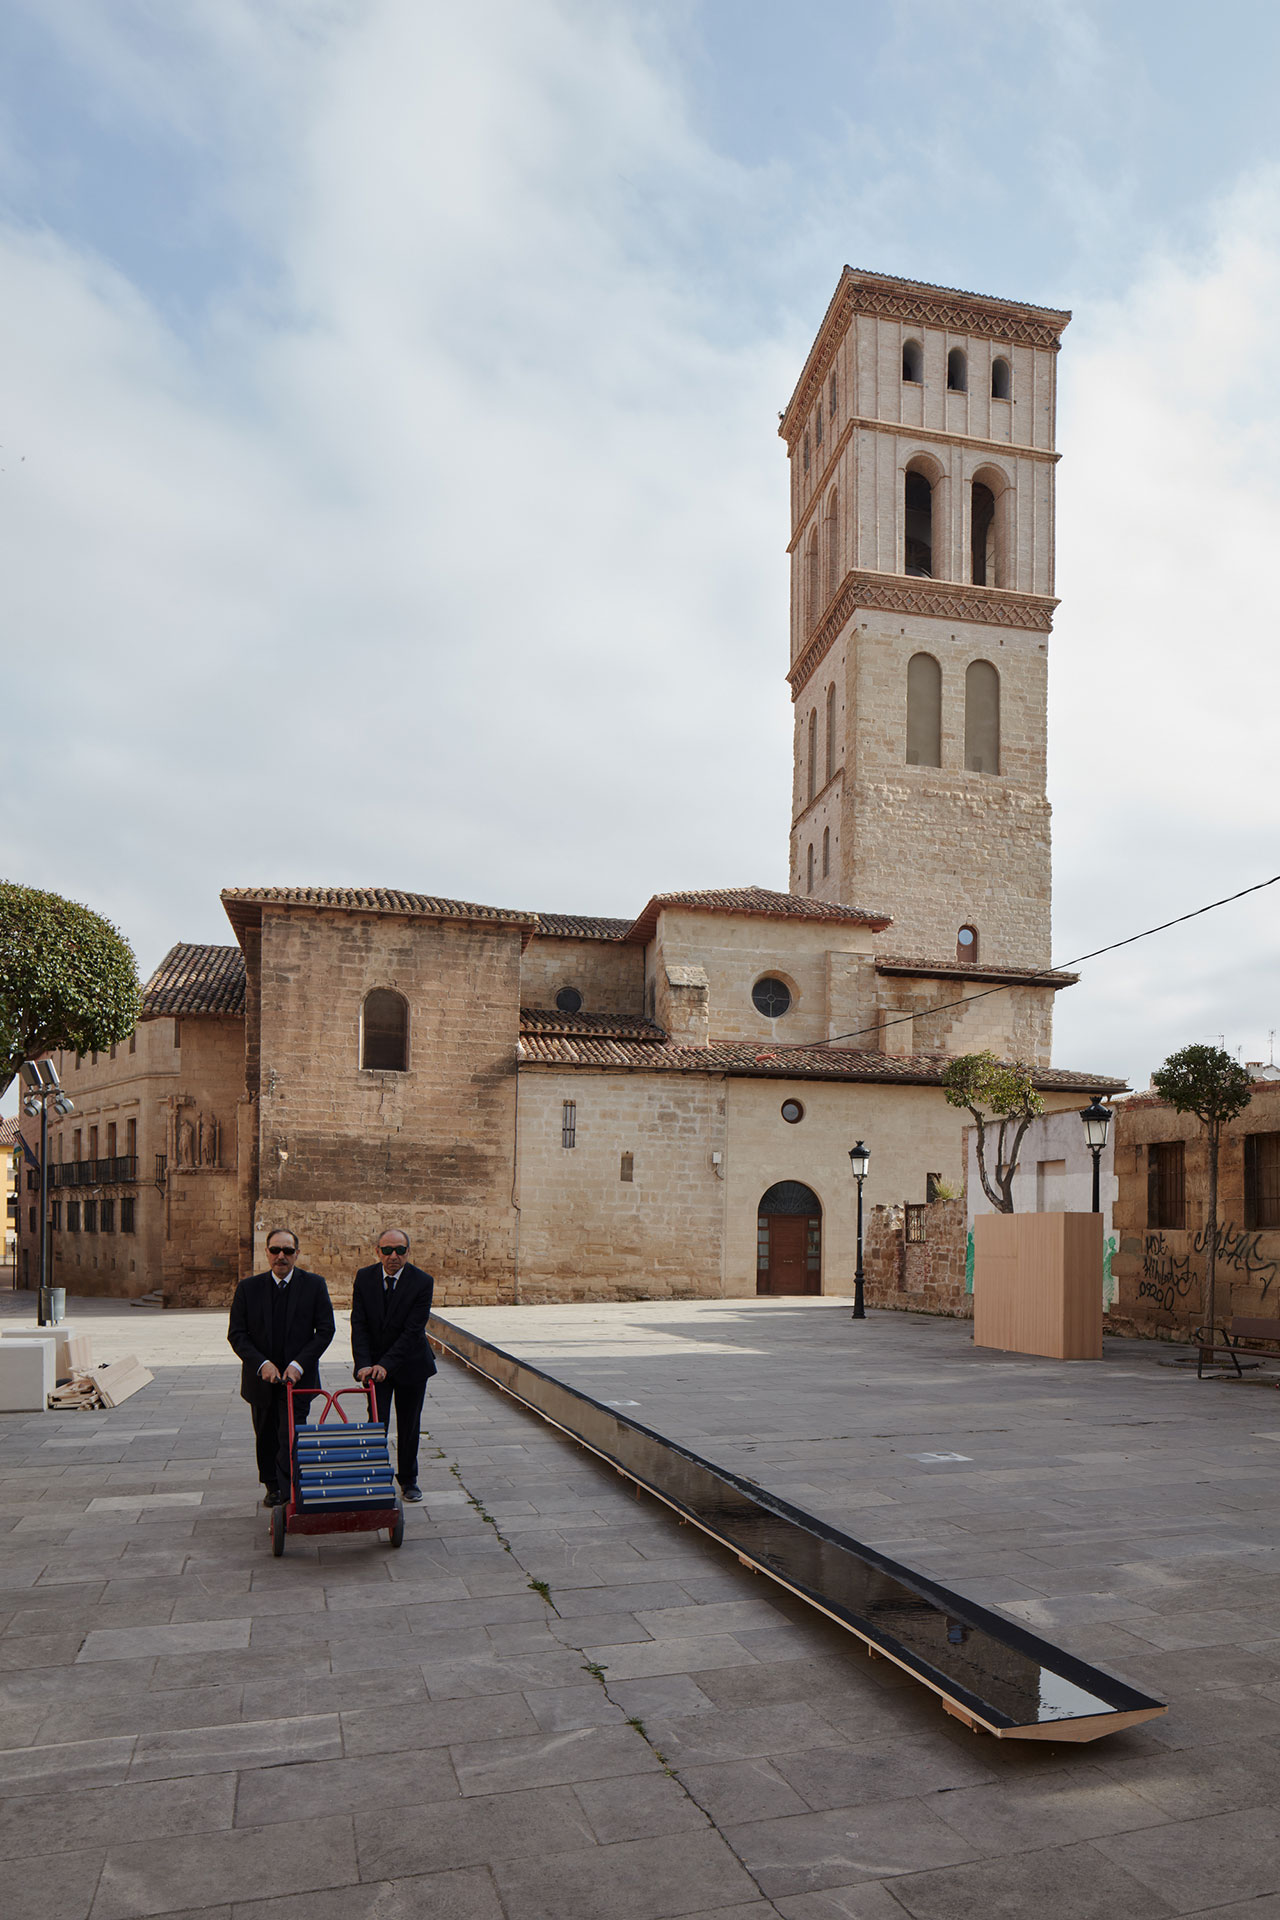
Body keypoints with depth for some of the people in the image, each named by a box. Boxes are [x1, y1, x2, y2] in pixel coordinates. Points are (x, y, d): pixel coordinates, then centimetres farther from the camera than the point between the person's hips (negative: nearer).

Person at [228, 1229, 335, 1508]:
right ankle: (273, 1487, 33)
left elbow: (325, 1330, -3)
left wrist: (299, 1364, -14)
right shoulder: (248, 1288, 0)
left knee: (290, 1439, -12)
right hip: (260, 1378, 3)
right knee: (266, 1437, 15)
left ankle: (288, 1493, -9)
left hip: (298, 1377, -2)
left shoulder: (314, 1285, -3)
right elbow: (236, 1333, -2)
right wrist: (261, 1364, -15)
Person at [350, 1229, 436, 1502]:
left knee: (409, 1425, 10)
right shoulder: (364, 1278, -9)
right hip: (375, 1364, 1)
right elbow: (358, 1325, -10)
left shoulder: (422, 1282, -17)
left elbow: (412, 1330, -20)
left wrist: (386, 1364, -27)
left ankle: (408, 1479, 27)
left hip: (410, 1363, -1)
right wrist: (364, 1364, -22)